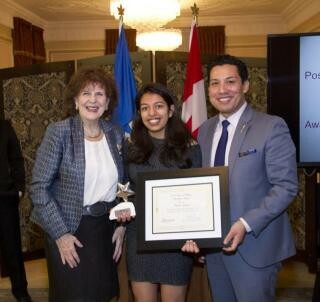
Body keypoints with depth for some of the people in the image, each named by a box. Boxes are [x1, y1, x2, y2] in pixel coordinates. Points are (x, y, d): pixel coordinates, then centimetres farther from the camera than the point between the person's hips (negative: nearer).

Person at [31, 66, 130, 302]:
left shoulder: (116, 135, 3)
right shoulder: (59, 132, -10)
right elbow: (39, 187, -12)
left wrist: (121, 225, 4)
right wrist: (60, 233, -14)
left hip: (107, 230, 4)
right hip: (69, 231, -4)